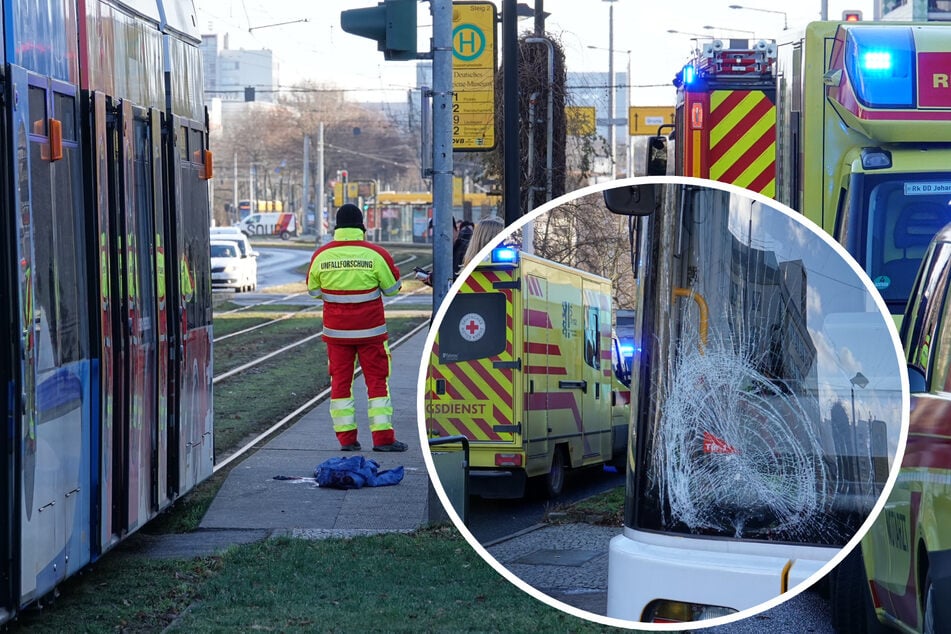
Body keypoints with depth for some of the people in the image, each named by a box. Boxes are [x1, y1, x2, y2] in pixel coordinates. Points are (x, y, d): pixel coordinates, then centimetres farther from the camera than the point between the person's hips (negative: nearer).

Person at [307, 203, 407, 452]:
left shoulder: (321, 255, -4)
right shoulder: (376, 254, -10)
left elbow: (313, 290, 9)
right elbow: (392, 288, 3)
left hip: (336, 331, 2)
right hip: (370, 330, -2)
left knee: (340, 382, 9)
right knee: (377, 381, 4)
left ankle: (346, 438, 7)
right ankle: (382, 437, 1)